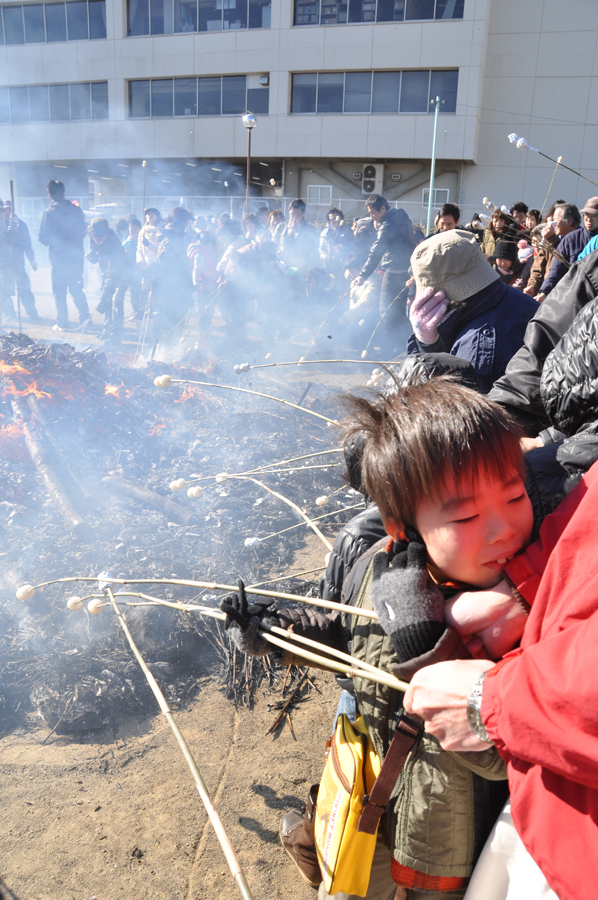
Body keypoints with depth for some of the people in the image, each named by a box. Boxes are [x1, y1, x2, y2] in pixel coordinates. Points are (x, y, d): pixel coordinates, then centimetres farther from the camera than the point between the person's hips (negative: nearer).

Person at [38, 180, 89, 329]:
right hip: (76, 256, 4)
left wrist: (49, 242, 11)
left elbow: (44, 238, -9)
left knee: (59, 291, 6)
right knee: (76, 287, 18)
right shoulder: (76, 209, 0)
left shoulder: (49, 212, -10)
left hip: (59, 257, -4)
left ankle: (62, 322, 7)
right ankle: (84, 315, 10)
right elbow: (83, 231, 7)